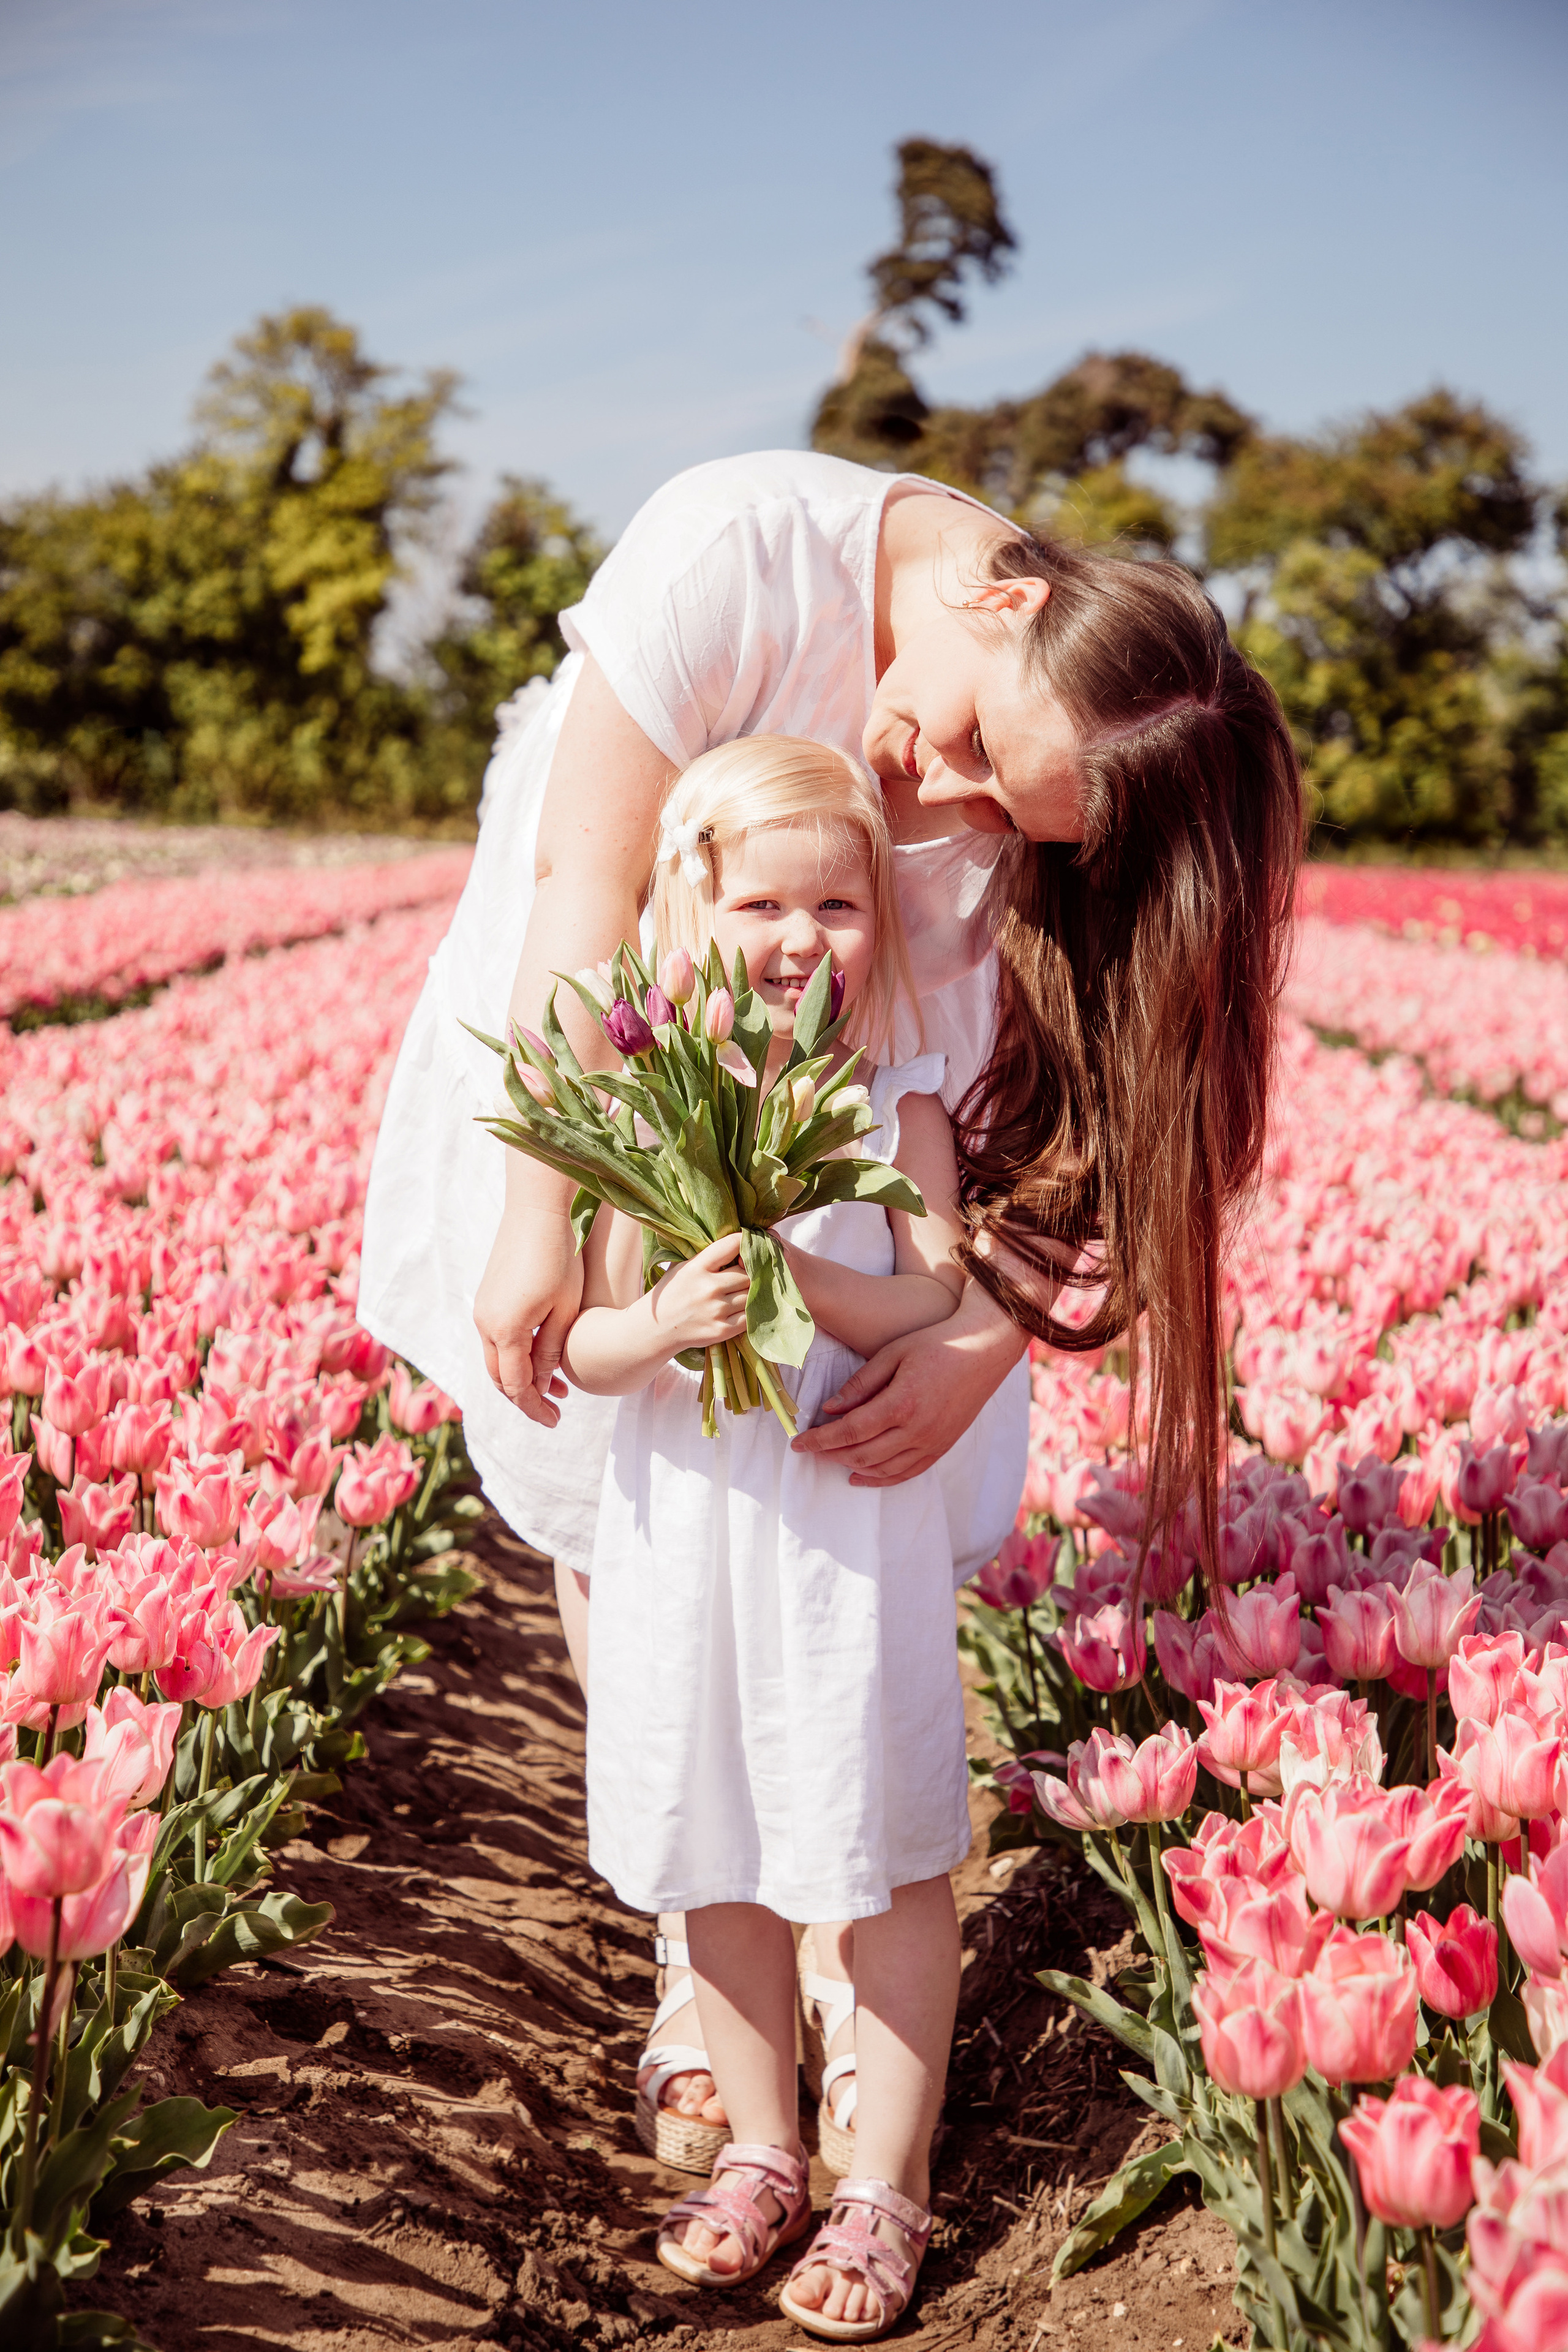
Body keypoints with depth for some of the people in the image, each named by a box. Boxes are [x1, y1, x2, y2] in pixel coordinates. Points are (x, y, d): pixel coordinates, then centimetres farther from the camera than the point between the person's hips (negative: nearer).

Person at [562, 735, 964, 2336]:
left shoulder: (895, 1107, -4)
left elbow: (943, 1310, -10)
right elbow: (580, 1344, -4)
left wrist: (804, 1278, -25)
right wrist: (664, 1322, -25)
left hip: (854, 1530, -2)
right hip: (687, 1534, 2)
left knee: (888, 1856, 5)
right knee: (716, 1853, 14)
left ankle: (886, 2187, 21)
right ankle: (760, 2149, 33)